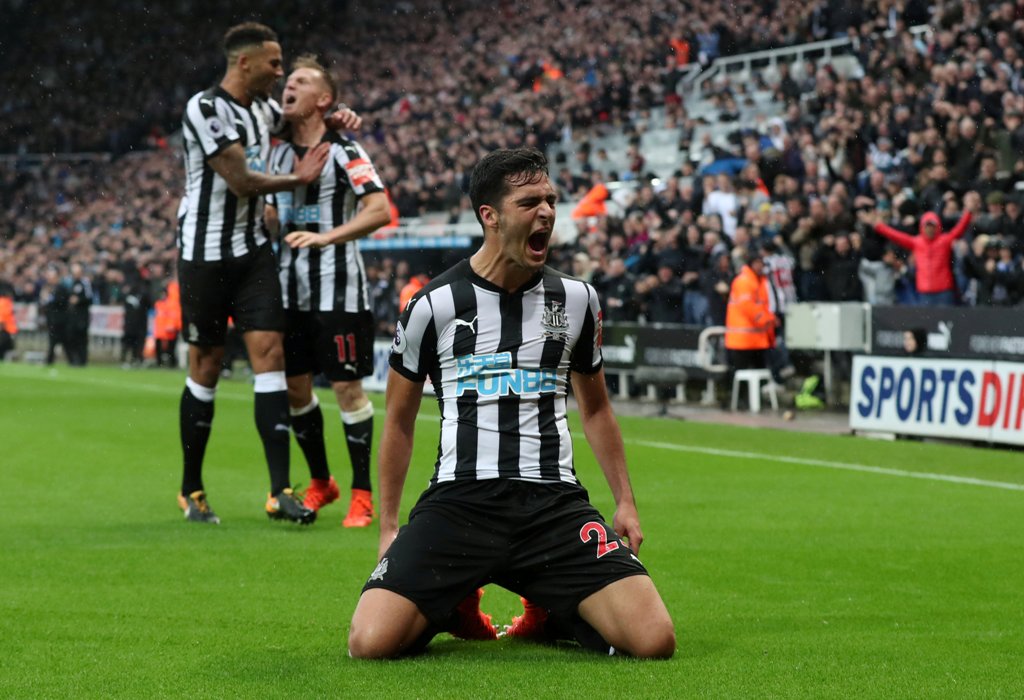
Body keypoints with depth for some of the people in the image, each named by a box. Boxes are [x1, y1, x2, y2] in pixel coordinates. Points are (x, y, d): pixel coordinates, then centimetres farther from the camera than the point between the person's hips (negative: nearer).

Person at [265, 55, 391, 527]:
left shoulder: (344, 152, -9)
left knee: (347, 387, -5)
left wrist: (327, 237, -27)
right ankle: (320, 483, 24)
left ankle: (362, 494, 3)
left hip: (338, 289, -7)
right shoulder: (280, 154, 12)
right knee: (294, 386, 8)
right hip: (290, 288, 7)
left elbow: (380, 210, -19)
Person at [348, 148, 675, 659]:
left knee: (655, 640, -19)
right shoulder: (433, 305, 1)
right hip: (459, 498, -2)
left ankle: (548, 614, 14)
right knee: (370, 643, -24)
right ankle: (457, 607, 13)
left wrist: (625, 502, 16)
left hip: (553, 499, 2)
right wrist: (388, 527, 10)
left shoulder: (575, 299, 9)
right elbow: (399, 421, 12)